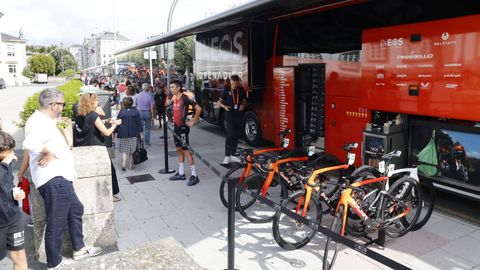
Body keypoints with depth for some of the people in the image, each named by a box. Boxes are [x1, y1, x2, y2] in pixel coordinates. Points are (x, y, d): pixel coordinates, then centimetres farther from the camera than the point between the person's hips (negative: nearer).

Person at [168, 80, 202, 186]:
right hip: (176, 127, 9)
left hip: (183, 127, -9)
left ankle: (194, 175, -3)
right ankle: (181, 173, 23)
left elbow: (198, 109, -19)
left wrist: (193, 121, -16)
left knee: (185, 150, -8)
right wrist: (174, 118, 15)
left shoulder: (184, 98, -15)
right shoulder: (174, 99, 10)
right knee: (179, 150, 13)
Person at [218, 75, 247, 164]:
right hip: (229, 116, -4)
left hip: (238, 116, 4)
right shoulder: (226, 90, -2)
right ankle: (227, 156, -10)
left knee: (236, 136, 9)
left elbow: (244, 101, 16)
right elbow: (219, 102, 2)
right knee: (230, 135, -13)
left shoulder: (241, 90, 6)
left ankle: (232, 155, 19)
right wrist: (224, 106, -18)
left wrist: (243, 105, -7)